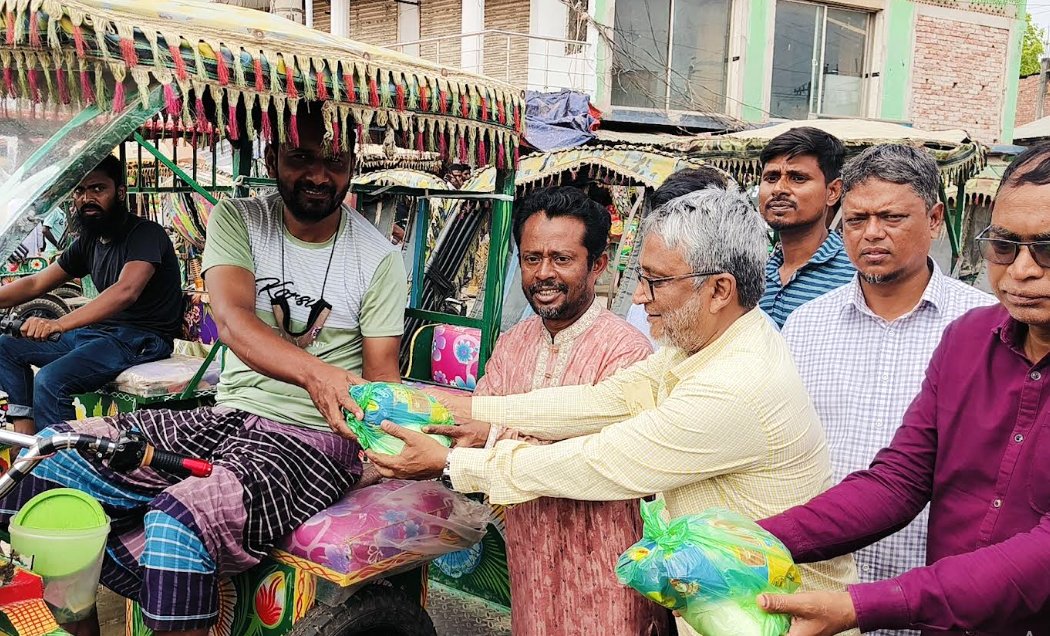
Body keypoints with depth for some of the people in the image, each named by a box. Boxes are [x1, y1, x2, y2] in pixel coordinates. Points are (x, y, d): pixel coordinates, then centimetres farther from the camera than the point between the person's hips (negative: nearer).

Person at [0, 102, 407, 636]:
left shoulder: (379, 258, -3)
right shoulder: (237, 220, 2)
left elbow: (381, 375, -3)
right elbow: (232, 319, -16)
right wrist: (313, 372, -37)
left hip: (315, 439, -4)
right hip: (227, 415, 5)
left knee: (178, 524, -31)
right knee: (50, 453, -7)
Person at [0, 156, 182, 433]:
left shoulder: (146, 233, -14)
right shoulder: (89, 243, 14)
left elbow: (126, 291, -31)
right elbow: (35, 284, 18)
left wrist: (60, 323, -42)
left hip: (140, 339, -9)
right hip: (98, 332, 10)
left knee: (51, 380, -28)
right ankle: (25, 437, -4)